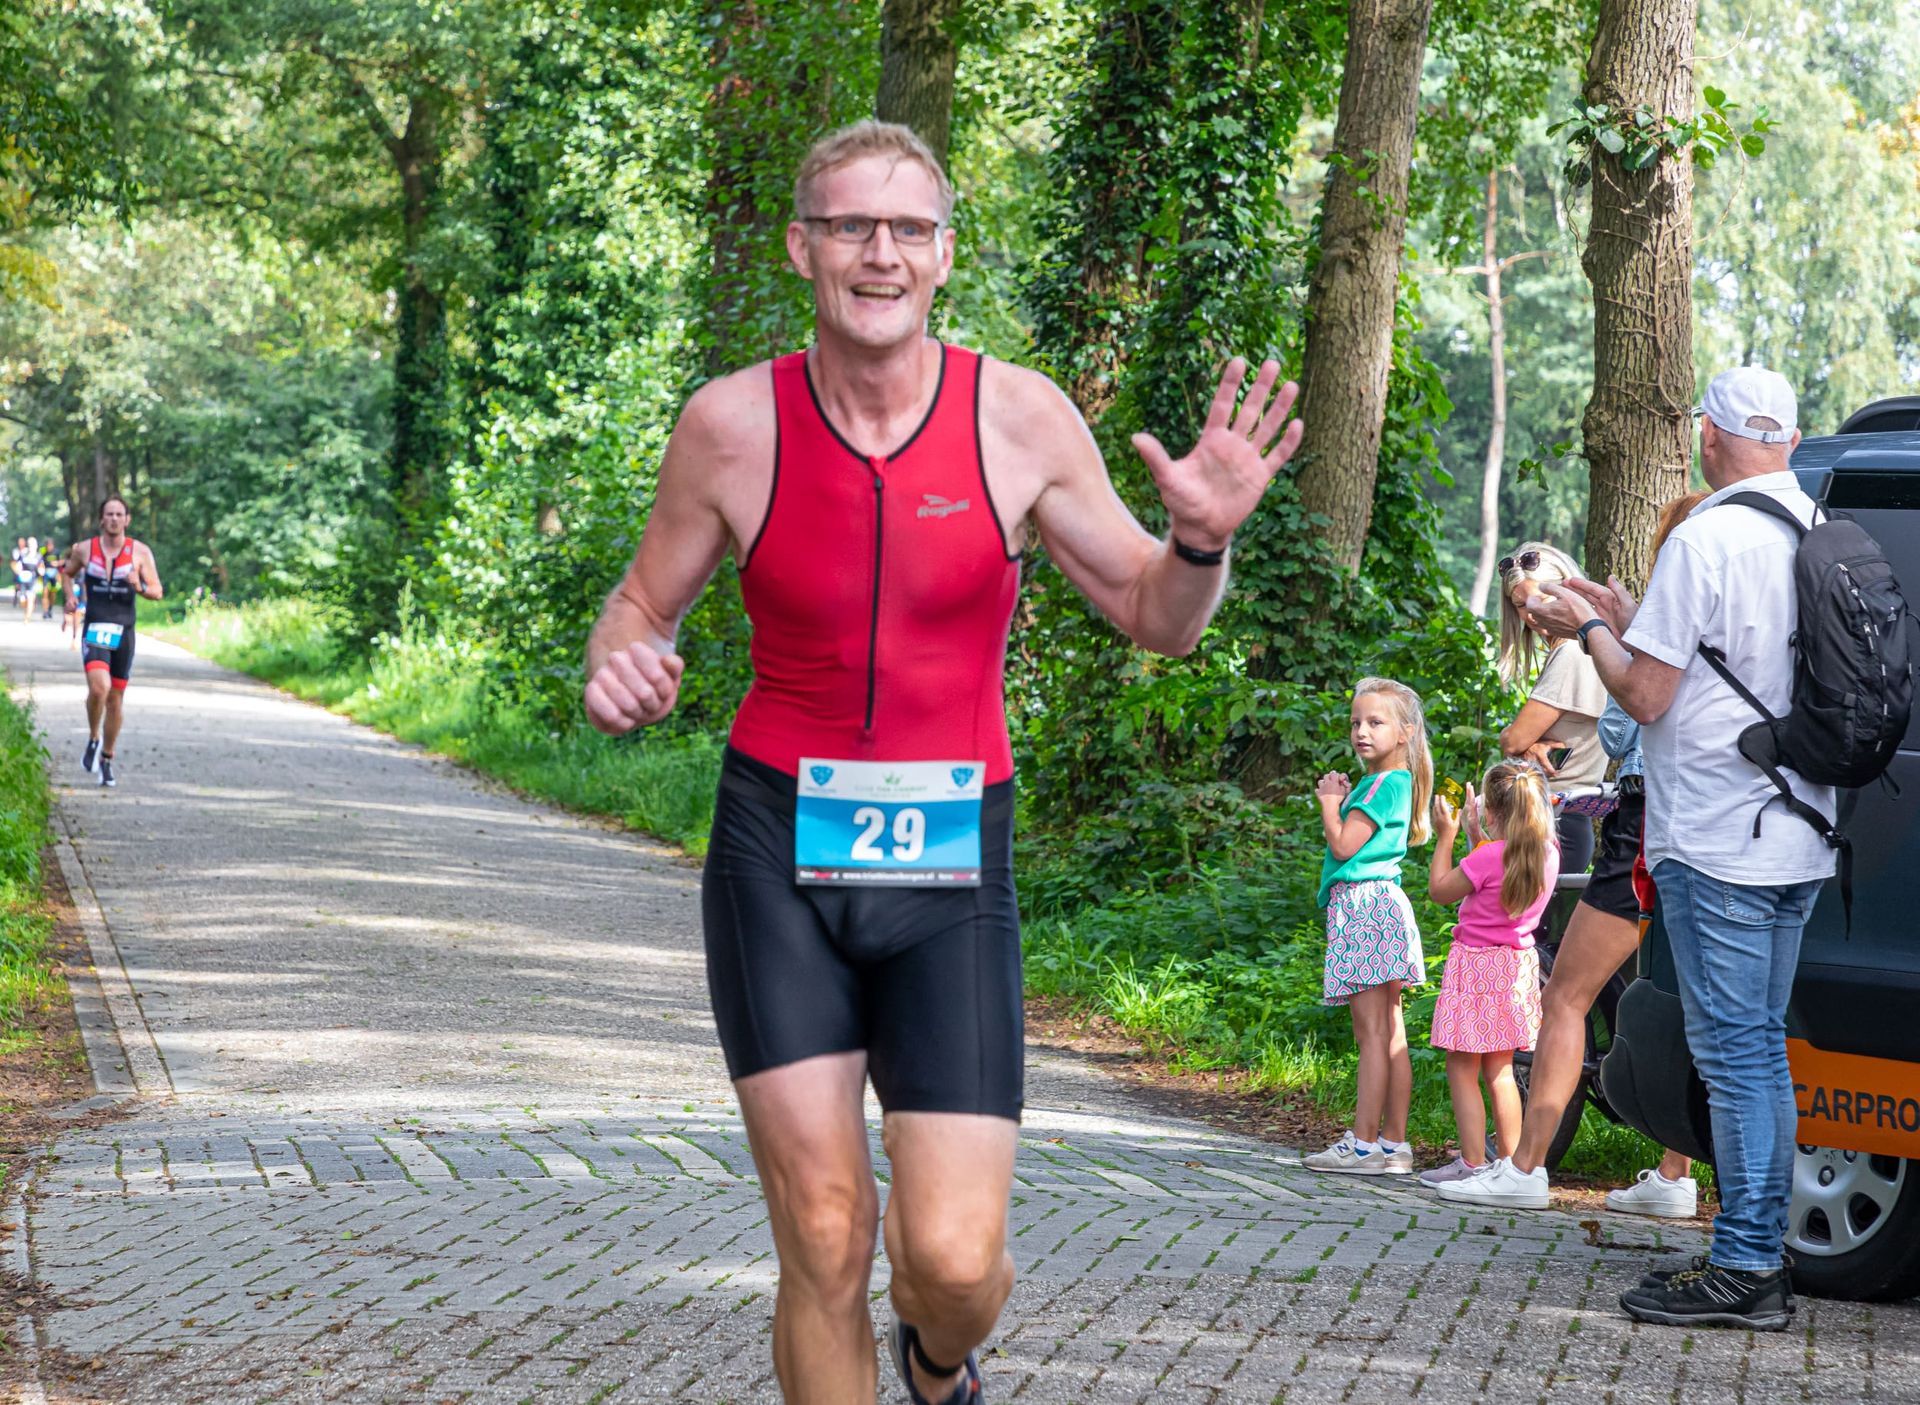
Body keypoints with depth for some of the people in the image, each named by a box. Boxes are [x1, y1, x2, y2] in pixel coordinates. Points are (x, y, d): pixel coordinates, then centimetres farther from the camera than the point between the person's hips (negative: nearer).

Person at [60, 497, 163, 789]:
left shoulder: (140, 552, 0)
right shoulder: (84, 549, 2)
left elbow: (157, 592, 0)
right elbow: (67, 572, 22)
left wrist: (139, 587, -20)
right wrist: (70, 596, 4)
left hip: (123, 633, 1)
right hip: (94, 630, -1)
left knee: (116, 698, 8)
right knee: (99, 687, -24)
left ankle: (107, 759, 23)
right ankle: (93, 739, 2)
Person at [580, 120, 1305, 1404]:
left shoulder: (1018, 417, -4)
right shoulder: (733, 423, -4)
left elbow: (1160, 620, 5)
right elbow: (642, 606, 10)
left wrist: (1204, 538, -17)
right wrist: (622, 671, -13)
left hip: (950, 868, 0)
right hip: (779, 849, 0)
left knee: (956, 1259, -6)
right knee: (825, 1237, -4)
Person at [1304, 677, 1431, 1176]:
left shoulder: (1384, 783, -10)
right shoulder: (1390, 782, 19)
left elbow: (1343, 845, -14)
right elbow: (1344, 842, 22)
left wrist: (1329, 802, 1)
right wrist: (1336, 801, 10)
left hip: (1365, 905, -10)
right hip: (1377, 905, 10)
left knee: (1373, 1033, -10)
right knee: (1388, 1035, 8)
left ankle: (1363, 1144, -11)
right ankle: (1394, 1144, 10)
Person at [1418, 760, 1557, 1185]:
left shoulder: (1490, 856, -20)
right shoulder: (1548, 853, 0)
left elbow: (1440, 890, -7)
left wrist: (1445, 836, 0)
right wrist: (1473, 832, 23)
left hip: (1477, 965, -7)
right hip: (1518, 963, 8)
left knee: (1462, 1069, 0)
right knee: (1499, 1070, 16)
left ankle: (1473, 1163, -2)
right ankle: (1511, 1162, 17)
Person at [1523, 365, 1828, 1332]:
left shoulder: (1708, 537, -15)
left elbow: (1646, 697, -14)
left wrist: (1587, 630, 4)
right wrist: (1628, 619, 25)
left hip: (1717, 847, -8)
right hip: (1796, 843, 8)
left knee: (1734, 1054, -4)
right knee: (1761, 1049, 14)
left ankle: (1743, 1269, -1)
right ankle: (1762, 1259, 20)